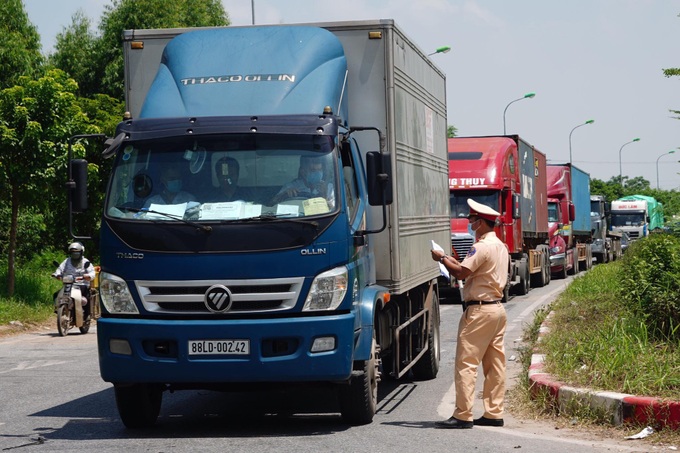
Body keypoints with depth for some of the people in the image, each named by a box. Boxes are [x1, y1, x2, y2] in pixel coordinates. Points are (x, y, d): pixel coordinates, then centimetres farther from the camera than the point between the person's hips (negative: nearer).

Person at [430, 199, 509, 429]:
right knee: (495, 364, 9)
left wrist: (442, 259, -5)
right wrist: (453, 261, 15)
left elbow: (461, 272, -19)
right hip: (497, 308, 10)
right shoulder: (501, 246, 16)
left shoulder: (482, 247, -15)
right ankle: (494, 413, 12)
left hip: (479, 310, -10)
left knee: (466, 364, -7)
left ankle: (462, 416, -8)